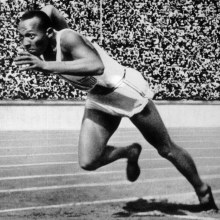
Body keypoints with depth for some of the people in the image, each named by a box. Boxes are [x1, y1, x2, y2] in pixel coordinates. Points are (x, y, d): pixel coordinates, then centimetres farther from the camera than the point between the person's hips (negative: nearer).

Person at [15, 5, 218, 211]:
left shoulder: (67, 38, -31)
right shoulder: (40, 50, -10)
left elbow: (96, 66, -51)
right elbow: (49, 9, 10)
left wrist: (46, 66, -52)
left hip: (125, 91, -7)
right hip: (98, 100, 7)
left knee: (167, 150, 7)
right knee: (88, 162, -8)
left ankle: (203, 191, 31)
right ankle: (129, 152, 22)